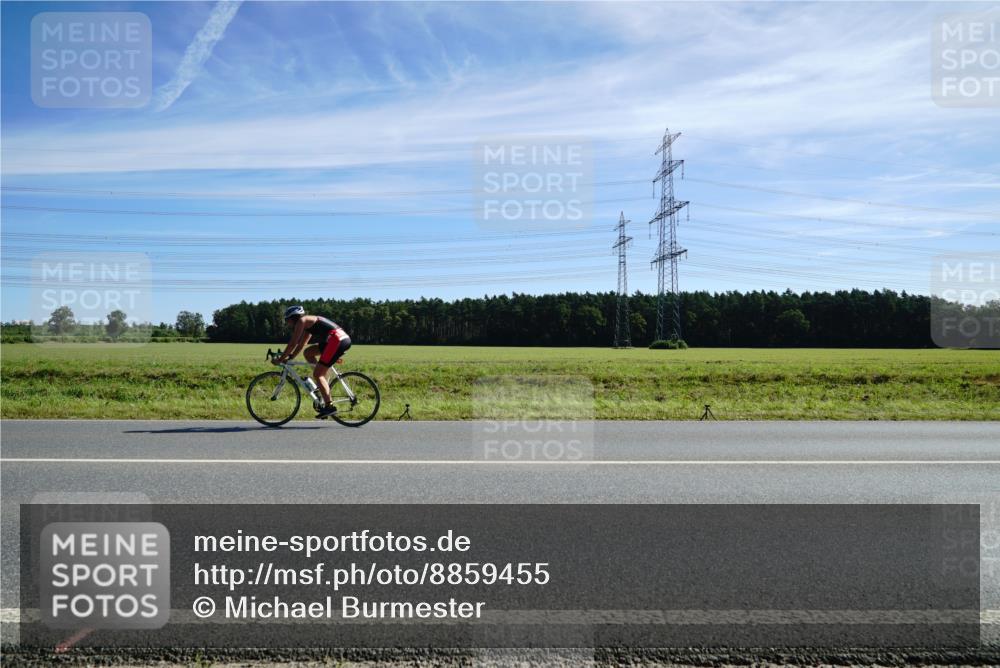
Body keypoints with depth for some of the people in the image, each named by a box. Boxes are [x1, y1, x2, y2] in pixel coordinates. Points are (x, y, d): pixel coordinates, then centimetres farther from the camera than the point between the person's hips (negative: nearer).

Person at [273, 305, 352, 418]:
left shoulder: (302, 321, -1)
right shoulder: (308, 324, 26)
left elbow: (292, 343, -4)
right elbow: (301, 345, 31)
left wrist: (280, 359, 1)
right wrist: (289, 358, 29)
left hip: (337, 340, -9)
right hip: (342, 338, 9)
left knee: (317, 374, -6)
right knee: (308, 352, 19)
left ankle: (329, 406, -9)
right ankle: (323, 383, 15)